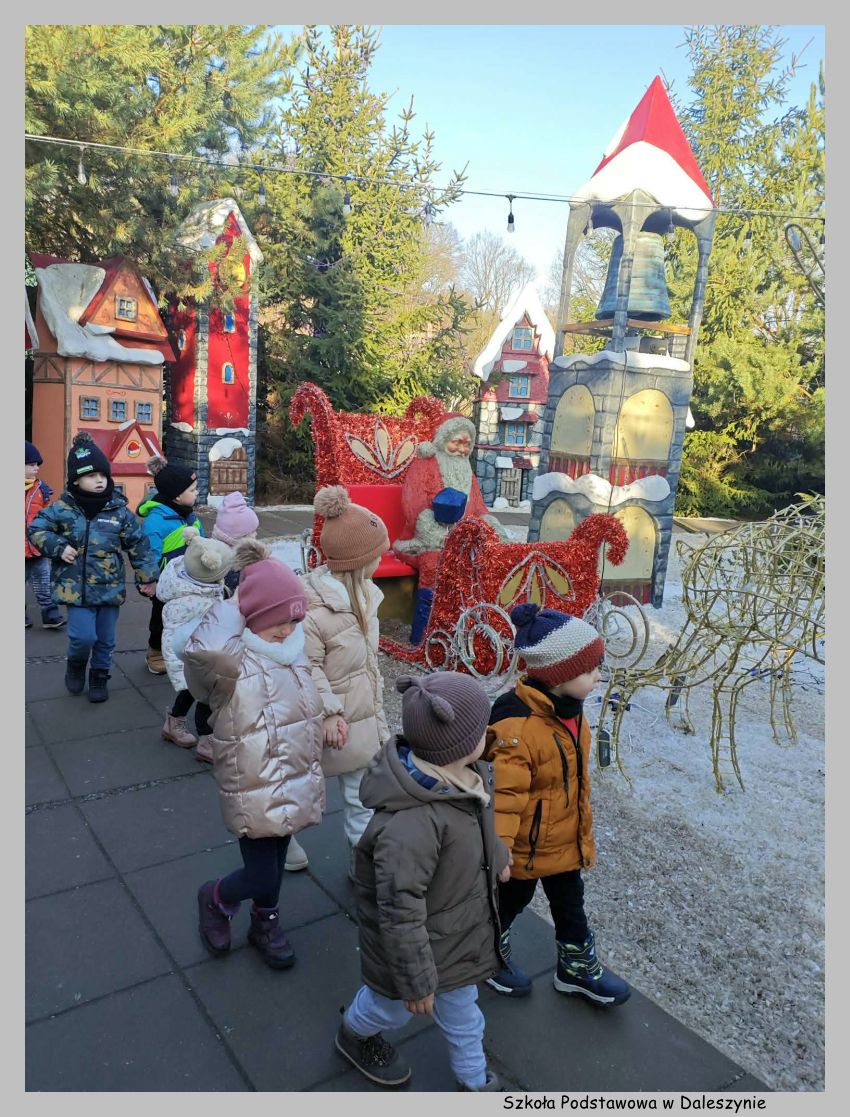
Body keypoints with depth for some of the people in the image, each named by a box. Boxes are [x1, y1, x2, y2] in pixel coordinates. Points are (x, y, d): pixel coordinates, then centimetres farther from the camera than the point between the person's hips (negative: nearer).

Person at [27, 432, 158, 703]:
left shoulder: (120, 510, -4)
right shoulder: (62, 508, -5)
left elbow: (138, 545, 1)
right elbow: (36, 529, 4)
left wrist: (147, 577, 2)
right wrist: (58, 547, -12)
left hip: (110, 588, 2)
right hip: (76, 587, -1)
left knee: (105, 639, 12)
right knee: (83, 636, -11)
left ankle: (99, 677, 35)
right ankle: (75, 665, 22)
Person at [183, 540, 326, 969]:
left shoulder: (294, 645, 0)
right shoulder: (229, 660, -23)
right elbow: (204, 653, -48)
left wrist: (332, 709, 8)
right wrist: (231, 609, -32)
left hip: (296, 781, 7)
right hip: (253, 790, -6)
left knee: (276, 859, 24)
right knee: (261, 876, 4)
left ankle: (265, 923, 50)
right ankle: (215, 899, 38)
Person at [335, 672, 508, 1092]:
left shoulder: (461, 776, -16)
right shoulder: (411, 825, -45)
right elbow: (400, 913, -34)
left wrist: (497, 855, 26)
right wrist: (416, 982, -21)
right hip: (421, 943, -7)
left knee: (461, 1006, 30)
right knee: (394, 1006, 26)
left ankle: (475, 1079, 56)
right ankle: (354, 1034, 58)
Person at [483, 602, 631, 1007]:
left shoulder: (570, 712, -4)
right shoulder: (517, 726, -35)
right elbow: (506, 794, -30)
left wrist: (584, 831, 20)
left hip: (567, 842, 7)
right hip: (526, 847, -7)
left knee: (570, 906, 25)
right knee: (509, 902, 19)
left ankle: (578, 968, 48)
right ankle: (491, 956, 47)